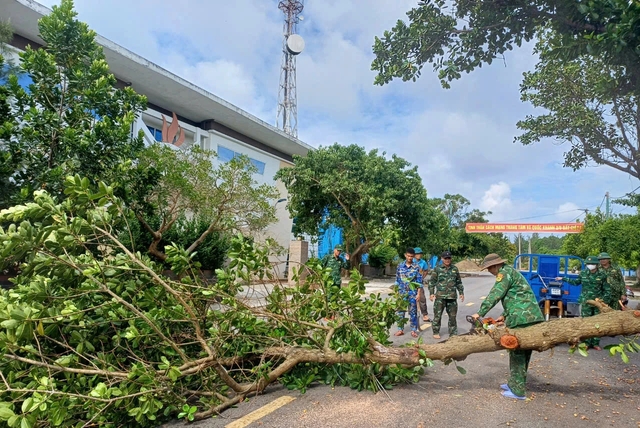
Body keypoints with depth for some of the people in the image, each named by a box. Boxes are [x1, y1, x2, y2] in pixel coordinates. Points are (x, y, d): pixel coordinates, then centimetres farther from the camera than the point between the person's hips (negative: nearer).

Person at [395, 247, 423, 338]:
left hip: (412, 293, -2)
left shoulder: (416, 267, -3)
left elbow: (419, 282, -1)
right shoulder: (400, 266, 2)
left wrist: (418, 293, -6)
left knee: (413, 312, 4)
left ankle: (414, 330, 14)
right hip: (401, 292, 2)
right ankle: (400, 329, 16)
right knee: (400, 311, 6)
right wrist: (396, 291, 5)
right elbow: (397, 280, 8)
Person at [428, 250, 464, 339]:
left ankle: (453, 333, 21)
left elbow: (459, 282, 19)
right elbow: (432, 282, 1)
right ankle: (436, 332, 13)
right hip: (440, 296, -3)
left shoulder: (455, 269, 11)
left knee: (453, 316, 9)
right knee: (437, 315, 1)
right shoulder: (437, 269, 1)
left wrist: (461, 293, 13)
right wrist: (431, 293, -5)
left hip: (452, 296, 3)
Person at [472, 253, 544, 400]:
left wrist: (480, 313, -16)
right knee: (523, 352, 15)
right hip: (531, 316, 10)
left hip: (522, 318, -10)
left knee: (517, 353, -4)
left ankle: (518, 391, 3)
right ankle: (515, 383, 25)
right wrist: (505, 316, 19)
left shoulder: (505, 272, -8)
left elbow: (495, 295, -17)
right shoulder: (510, 272, 23)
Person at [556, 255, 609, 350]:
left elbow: (606, 289, 4)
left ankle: (595, 343, 17)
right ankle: (586, 343, 10)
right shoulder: (583, 273, 0)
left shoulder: (602, 275, -3)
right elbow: (576, 282, 17)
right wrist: (563, 279, 15)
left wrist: (606, 300, -2)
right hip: (586, 301, 0)